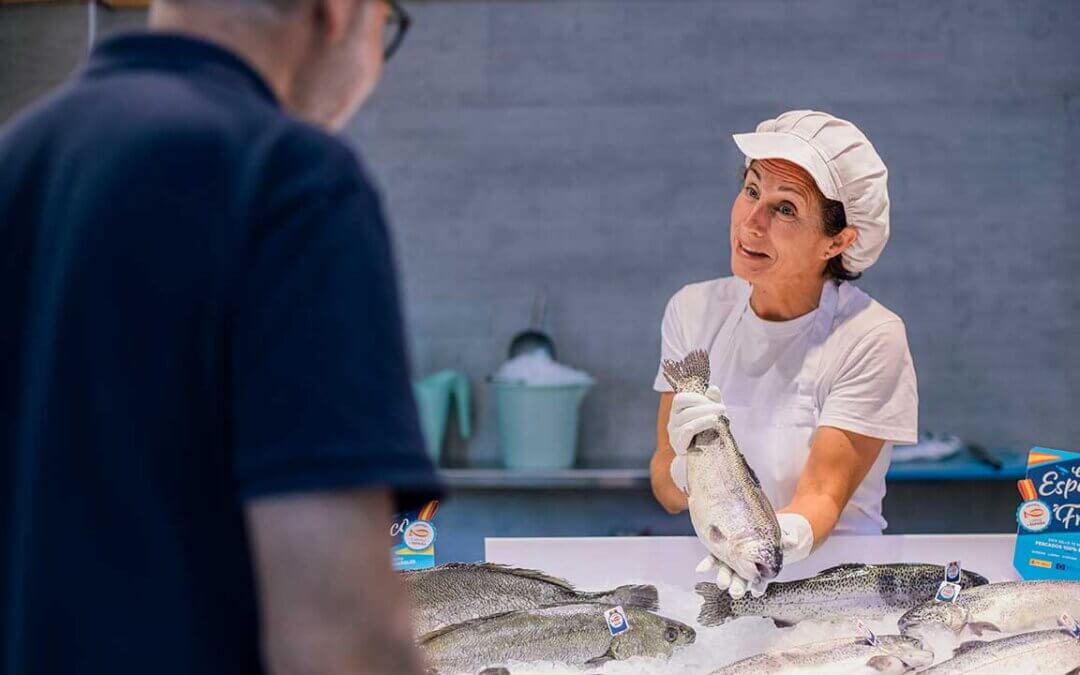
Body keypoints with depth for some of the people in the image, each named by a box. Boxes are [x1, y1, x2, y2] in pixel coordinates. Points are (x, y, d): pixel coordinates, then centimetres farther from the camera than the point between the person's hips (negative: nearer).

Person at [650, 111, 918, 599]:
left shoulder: (871, 339, -10)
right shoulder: (694, 311, 2)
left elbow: (822, 495, -14)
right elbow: (669, 495, 1)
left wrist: (787, 538, -36)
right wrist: (685, 464, -22)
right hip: (717, 573, 2)